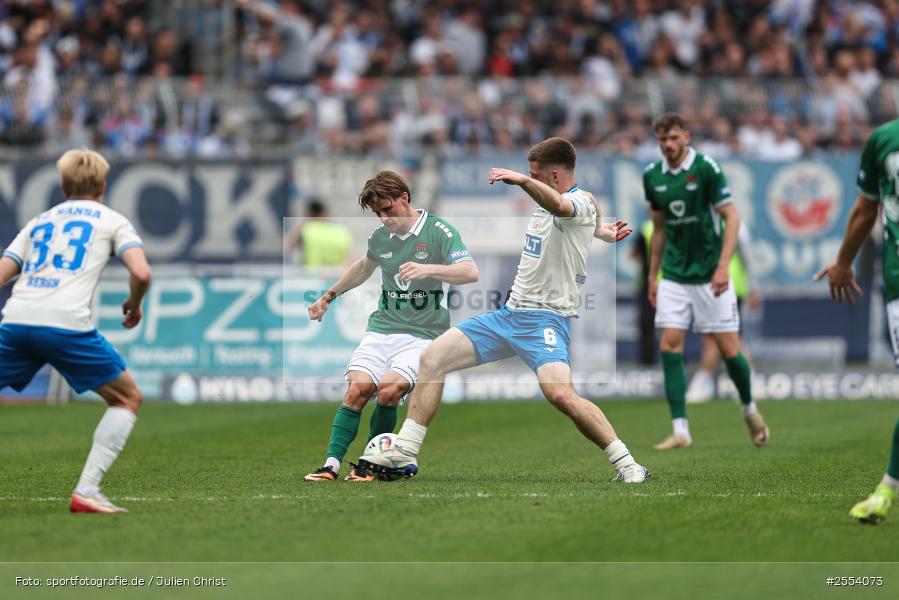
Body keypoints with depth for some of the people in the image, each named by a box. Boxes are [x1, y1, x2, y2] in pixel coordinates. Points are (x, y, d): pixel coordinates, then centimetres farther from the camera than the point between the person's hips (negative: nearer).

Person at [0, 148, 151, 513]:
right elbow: (141, 272, 0)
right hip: (67, 325, -4)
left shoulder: (39, 221, 28)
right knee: (128, 399, 12)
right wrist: (134, 305, 19)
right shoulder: (112, 221, 17)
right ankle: (86, 492, 0)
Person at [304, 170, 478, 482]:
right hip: (382, 328, 5)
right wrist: (328, 297, 39)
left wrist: (428, 269, -34)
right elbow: (365, 266, 34)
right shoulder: (380, 237, 11)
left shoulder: (438, 231, -7)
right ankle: (332, 465, -16)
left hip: (424, 333, -4)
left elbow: (470, 272, -19)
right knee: (358, 387, -17)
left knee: (389, 389, -25)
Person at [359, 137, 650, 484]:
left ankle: (626, 464, -17)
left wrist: (522, 180, -52)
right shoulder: (545, 202, 14)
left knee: (560, 393, -31)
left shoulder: (582, 203, -13)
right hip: (509, 312, 9)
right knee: (431, 358, 0)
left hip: (546, 319, -9)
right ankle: (404, 455, 4)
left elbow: (560, 206, -40)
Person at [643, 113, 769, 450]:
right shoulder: (652, 176, 4)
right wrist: (652, 276, 16)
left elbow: (731, 217, -11)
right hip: (674, 277, 4)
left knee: (729, 349, -1)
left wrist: (723, 267, -19)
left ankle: (750, 409, 26)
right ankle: (680, 431, -6)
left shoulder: (706, 168, -11)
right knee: (670, 346, -8)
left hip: (710, 275, -4)